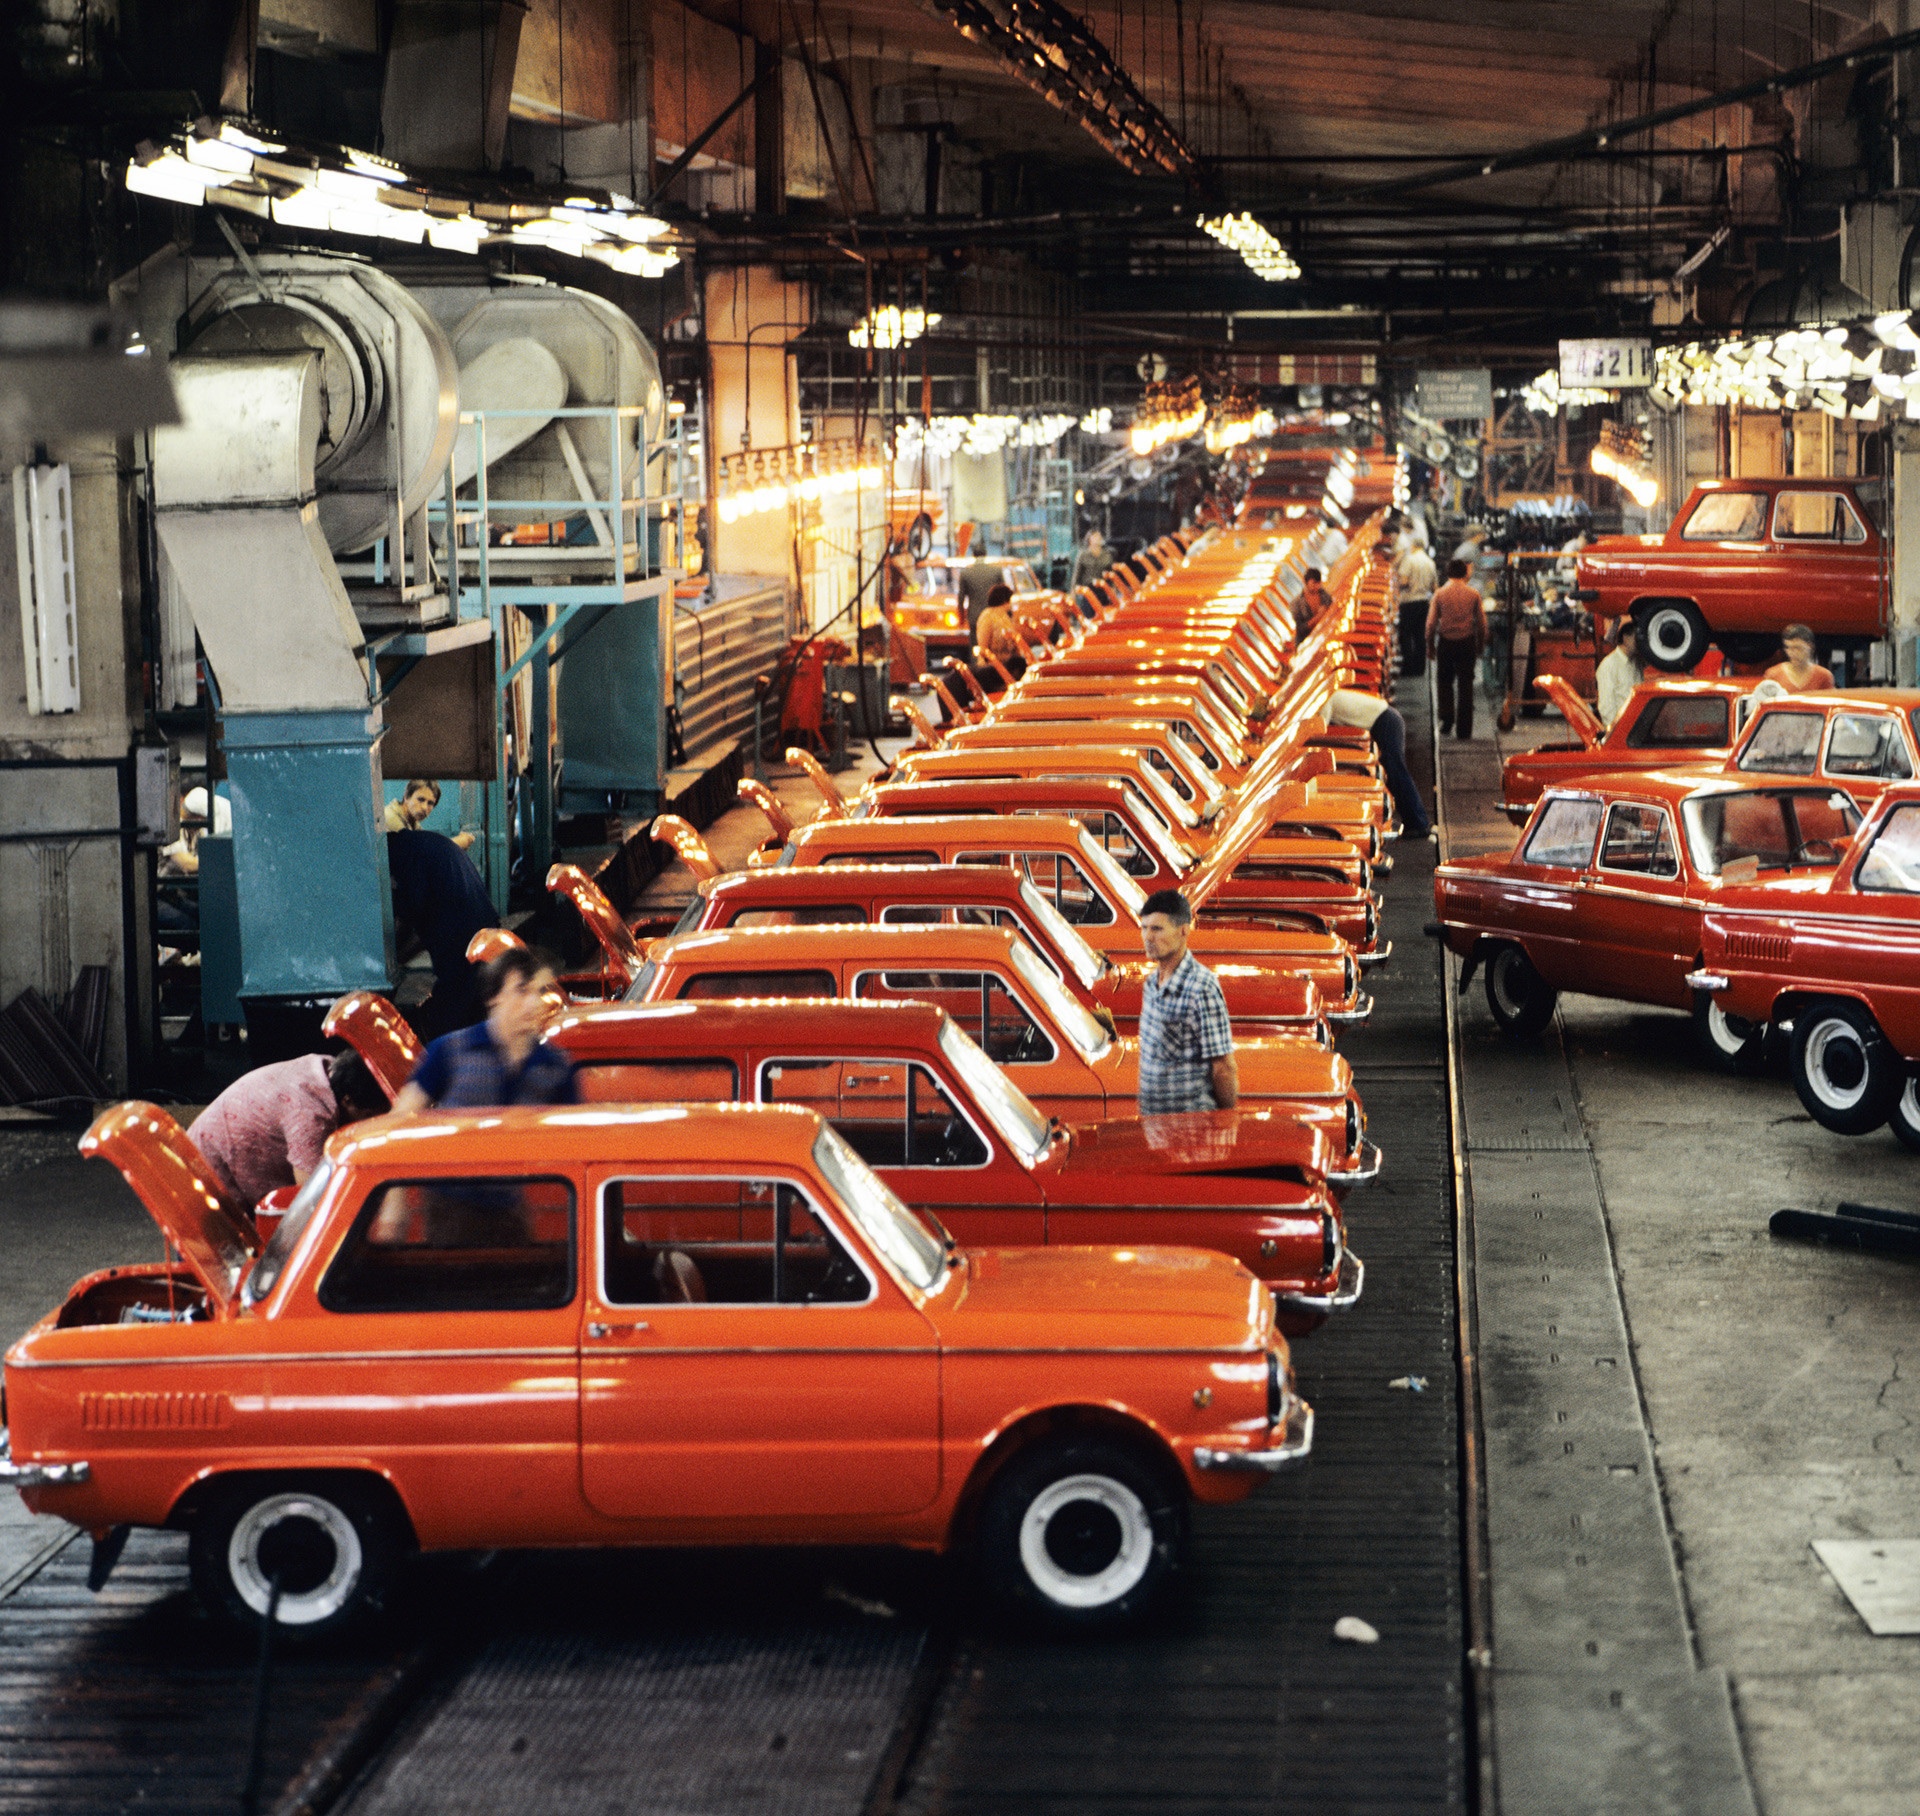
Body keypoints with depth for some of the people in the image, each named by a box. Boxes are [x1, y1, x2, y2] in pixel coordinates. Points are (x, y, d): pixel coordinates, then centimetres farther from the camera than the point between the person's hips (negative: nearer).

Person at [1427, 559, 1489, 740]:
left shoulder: (1440, 594, -4)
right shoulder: (1474, 595, -2)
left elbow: (1431, 623, -3)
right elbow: (1482, 623, 2)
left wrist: (1430, 645, 8)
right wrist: (1481, 646, 14)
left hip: (1446, 643, 0)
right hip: (1467, 642, 0)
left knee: (1445, 683, 16)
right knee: (1465, 685, 6)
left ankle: (1446, 718, 1)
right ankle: (1464, 728, 6)